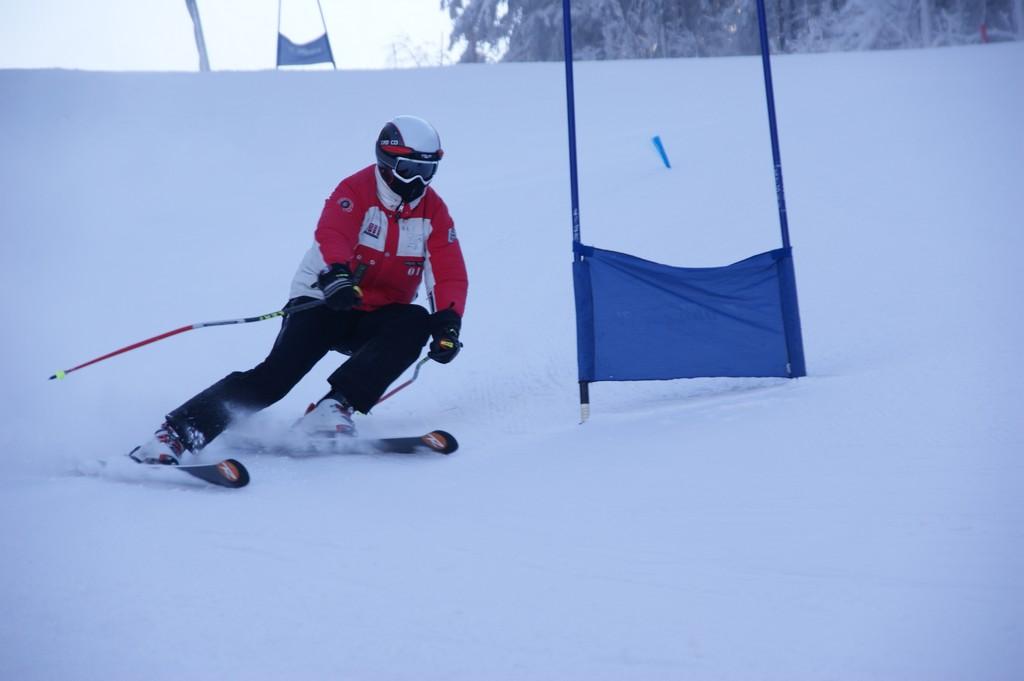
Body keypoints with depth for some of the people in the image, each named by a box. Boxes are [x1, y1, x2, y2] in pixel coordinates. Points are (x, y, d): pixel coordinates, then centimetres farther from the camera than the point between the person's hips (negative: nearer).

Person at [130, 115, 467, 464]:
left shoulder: (433, 210, 1)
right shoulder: (356, 191, -10)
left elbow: (450, 275, -6)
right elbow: (330, 235, -30)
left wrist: (448, 323, -25)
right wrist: (337, 275, -52)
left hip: (376, 319, 4)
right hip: (325, 302, -4)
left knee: (416, 324, -29)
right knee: (277, 374, -23)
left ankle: (335, 407, -33)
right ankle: (176, 432, -22)